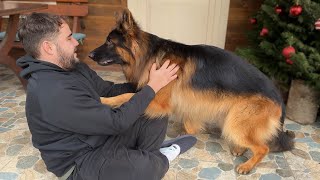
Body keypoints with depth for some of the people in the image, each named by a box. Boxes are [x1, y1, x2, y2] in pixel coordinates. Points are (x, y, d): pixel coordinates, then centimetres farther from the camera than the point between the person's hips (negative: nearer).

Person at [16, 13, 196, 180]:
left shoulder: (74, 67, 0)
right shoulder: (53, 94, -30)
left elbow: (108, 89, 8)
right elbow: (117, 122, -28)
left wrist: (142, 83, -5)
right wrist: (152, 87, -19)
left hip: (102, 135, 8)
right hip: (79, 163, -8)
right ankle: (161, 157, 4)